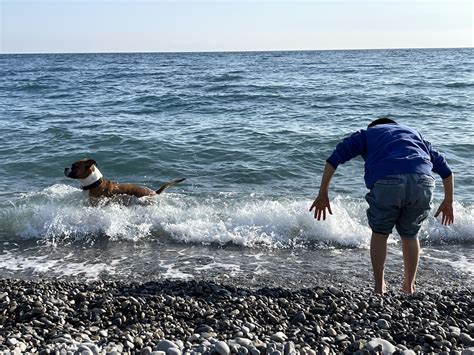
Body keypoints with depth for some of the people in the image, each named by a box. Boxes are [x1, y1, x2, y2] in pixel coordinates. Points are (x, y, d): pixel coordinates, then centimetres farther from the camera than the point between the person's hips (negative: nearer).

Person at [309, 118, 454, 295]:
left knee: (380, 233, 22)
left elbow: (334, 158, 16)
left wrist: (323, 194, 17)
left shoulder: (367, 133, 31)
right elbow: (445, 169, 36)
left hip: (386, 182, -2)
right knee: (410, 235, 25)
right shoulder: (414, 134, 39)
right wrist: (448, 202, 47)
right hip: (423, 182, 3)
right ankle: (409, 287, 31)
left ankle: (380, 288, 25)